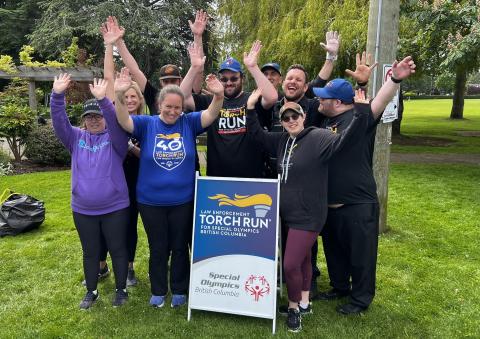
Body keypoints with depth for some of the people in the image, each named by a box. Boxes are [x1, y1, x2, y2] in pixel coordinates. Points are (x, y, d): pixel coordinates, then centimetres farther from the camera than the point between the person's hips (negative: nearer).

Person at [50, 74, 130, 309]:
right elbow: (59, 122, -9)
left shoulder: (115, 138, -3)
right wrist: (57, 95, -24)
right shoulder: (76, 138, 5)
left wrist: (103, 100, -38)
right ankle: (91, 291, 32)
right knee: (90, 252, 16)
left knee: (118, 250, 9)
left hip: (115, 208, -3)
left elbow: (116, 122, -23)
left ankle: (121, 289, 26)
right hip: (83, 210, 3)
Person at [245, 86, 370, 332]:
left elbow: (344, 138, -26)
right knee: (302, 260, 21)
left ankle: (294, 308, 20)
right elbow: (257, 135, 15)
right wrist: (250, 110, 5)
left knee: (290, 265, -5)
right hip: (288, 214, 7)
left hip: (308, 215, -7)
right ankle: (304, 304, 38)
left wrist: (360, 112, -38)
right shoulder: (281, 140, 7)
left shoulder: (317, 137, -13)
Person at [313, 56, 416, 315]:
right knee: (334, 250, 21)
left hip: (358, 203, -8)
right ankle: (339, 287, 40)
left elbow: (380, 102, -31)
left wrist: (395, 80, -47)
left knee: (360, 253, 7)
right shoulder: (325, 123, 11)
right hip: (329, 202, 8)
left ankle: (361, 298, 25)